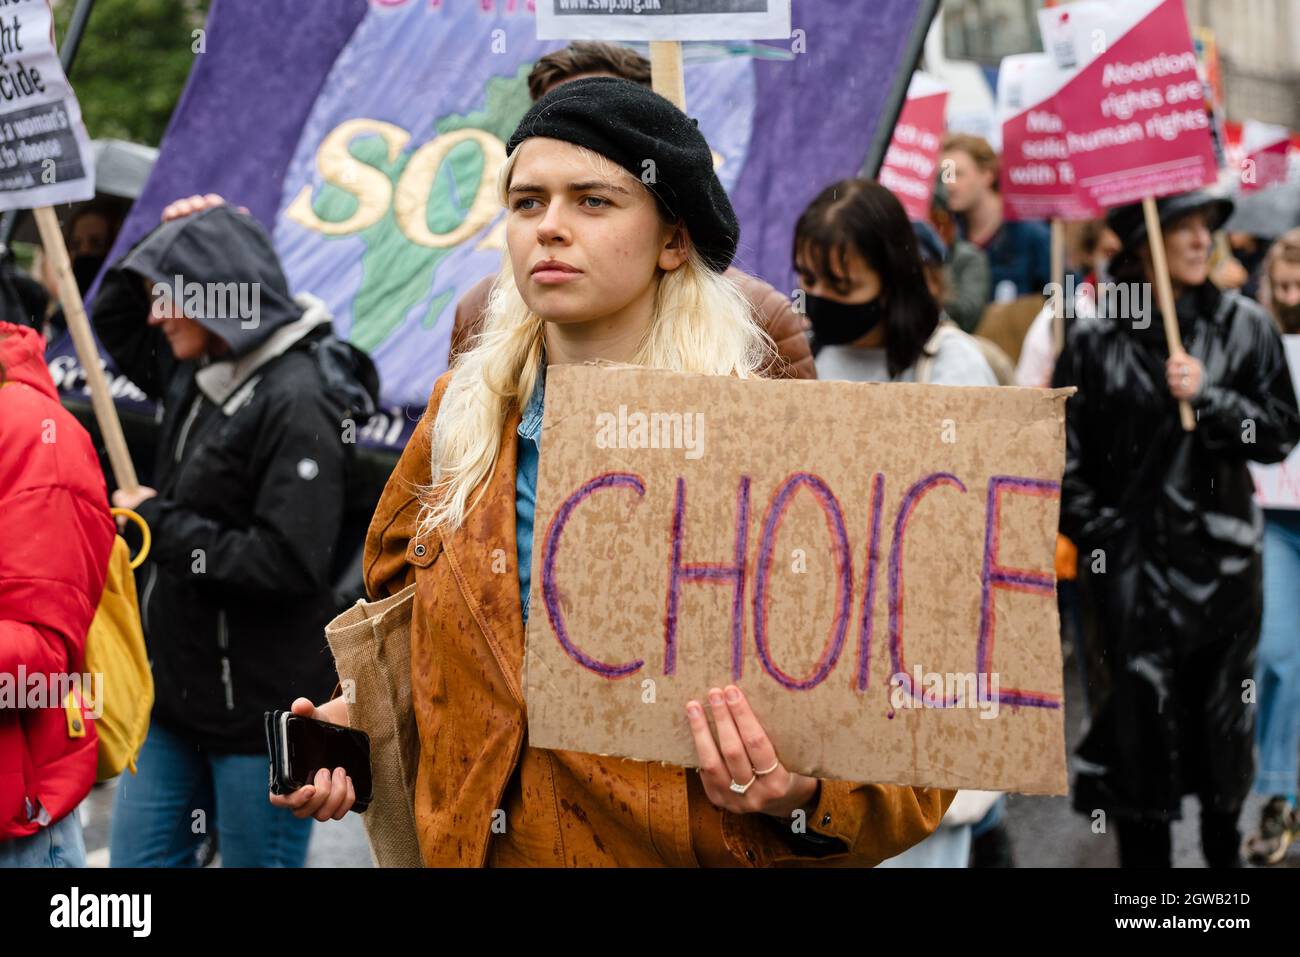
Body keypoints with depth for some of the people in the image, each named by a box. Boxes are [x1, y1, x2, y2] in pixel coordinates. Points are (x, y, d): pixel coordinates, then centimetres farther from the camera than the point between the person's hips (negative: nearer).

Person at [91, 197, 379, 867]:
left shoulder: (297, 403, -19)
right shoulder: (197, 376, 8)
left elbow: (287, 563, -26)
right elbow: (114, 321, 27)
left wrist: (161, 524, -16)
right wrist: (169, 239, 8)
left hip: (260, 709, -9)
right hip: (174, 689, 9)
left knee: (258, 861, 3)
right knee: (137, 863, 12)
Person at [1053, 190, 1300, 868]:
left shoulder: (1244, 328, 3)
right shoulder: (1095, 338, -1)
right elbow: (1065, 452, 1)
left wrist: (1209, 399, -12)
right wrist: (1097, 532, -5)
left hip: (1221, 556, 2)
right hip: (1129, 563, -1)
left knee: (1222, 714, 9)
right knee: (1139, 715, -1)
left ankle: (1224, 850, 26)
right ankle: (1143, 856, 9)